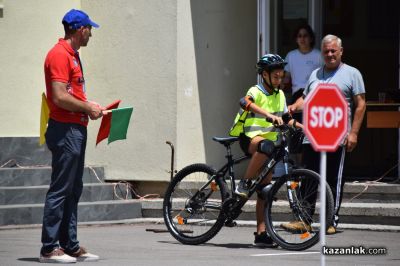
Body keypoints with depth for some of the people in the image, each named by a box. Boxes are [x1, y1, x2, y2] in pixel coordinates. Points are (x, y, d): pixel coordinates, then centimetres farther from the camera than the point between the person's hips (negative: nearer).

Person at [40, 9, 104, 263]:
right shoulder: (59, 55, -14)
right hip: (64, 130, -10)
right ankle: (49, 248, -4)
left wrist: (89, 105, 12)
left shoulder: (72, 55, 18)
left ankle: (70, 245, 17)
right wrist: (87, 108, -11)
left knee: (73, 190, 12)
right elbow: (60, 97, -21)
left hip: (77, 129, 10)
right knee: (60, 190, -7)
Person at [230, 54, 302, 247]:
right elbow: (246, 103, -32)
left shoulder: (280, 95, 12)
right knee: (265, 146, -42)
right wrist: (269, 115, -47)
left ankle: (261, 233, 3)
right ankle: (244, 184, -27)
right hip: (250, 137, -7)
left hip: (269, 141, 7)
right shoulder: (256, 91, -10)